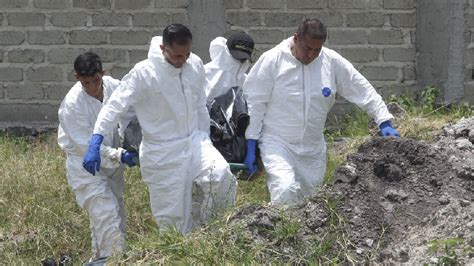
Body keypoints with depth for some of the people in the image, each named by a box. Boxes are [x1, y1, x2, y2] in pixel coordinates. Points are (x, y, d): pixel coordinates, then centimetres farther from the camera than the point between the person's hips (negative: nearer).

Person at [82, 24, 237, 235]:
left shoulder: (195, 65, 0)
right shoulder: (143, 73, -15)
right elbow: (115, 106, -19)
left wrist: (205, 140, 16)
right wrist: (94, 145, -29)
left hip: (194, 141, 4)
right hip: (163, 154, -4)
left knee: (222, 175, -23)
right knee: (173, 218, 0)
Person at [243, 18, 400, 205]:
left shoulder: (333, 62, -3)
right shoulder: (272, 61, -11)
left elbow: (363, 91, 5)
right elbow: (254, 104, -8)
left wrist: (384, 122, -2)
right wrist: (251, 147, -9)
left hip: (313, 147, 4)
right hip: (277, 143, -4)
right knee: (285, 190, -27)